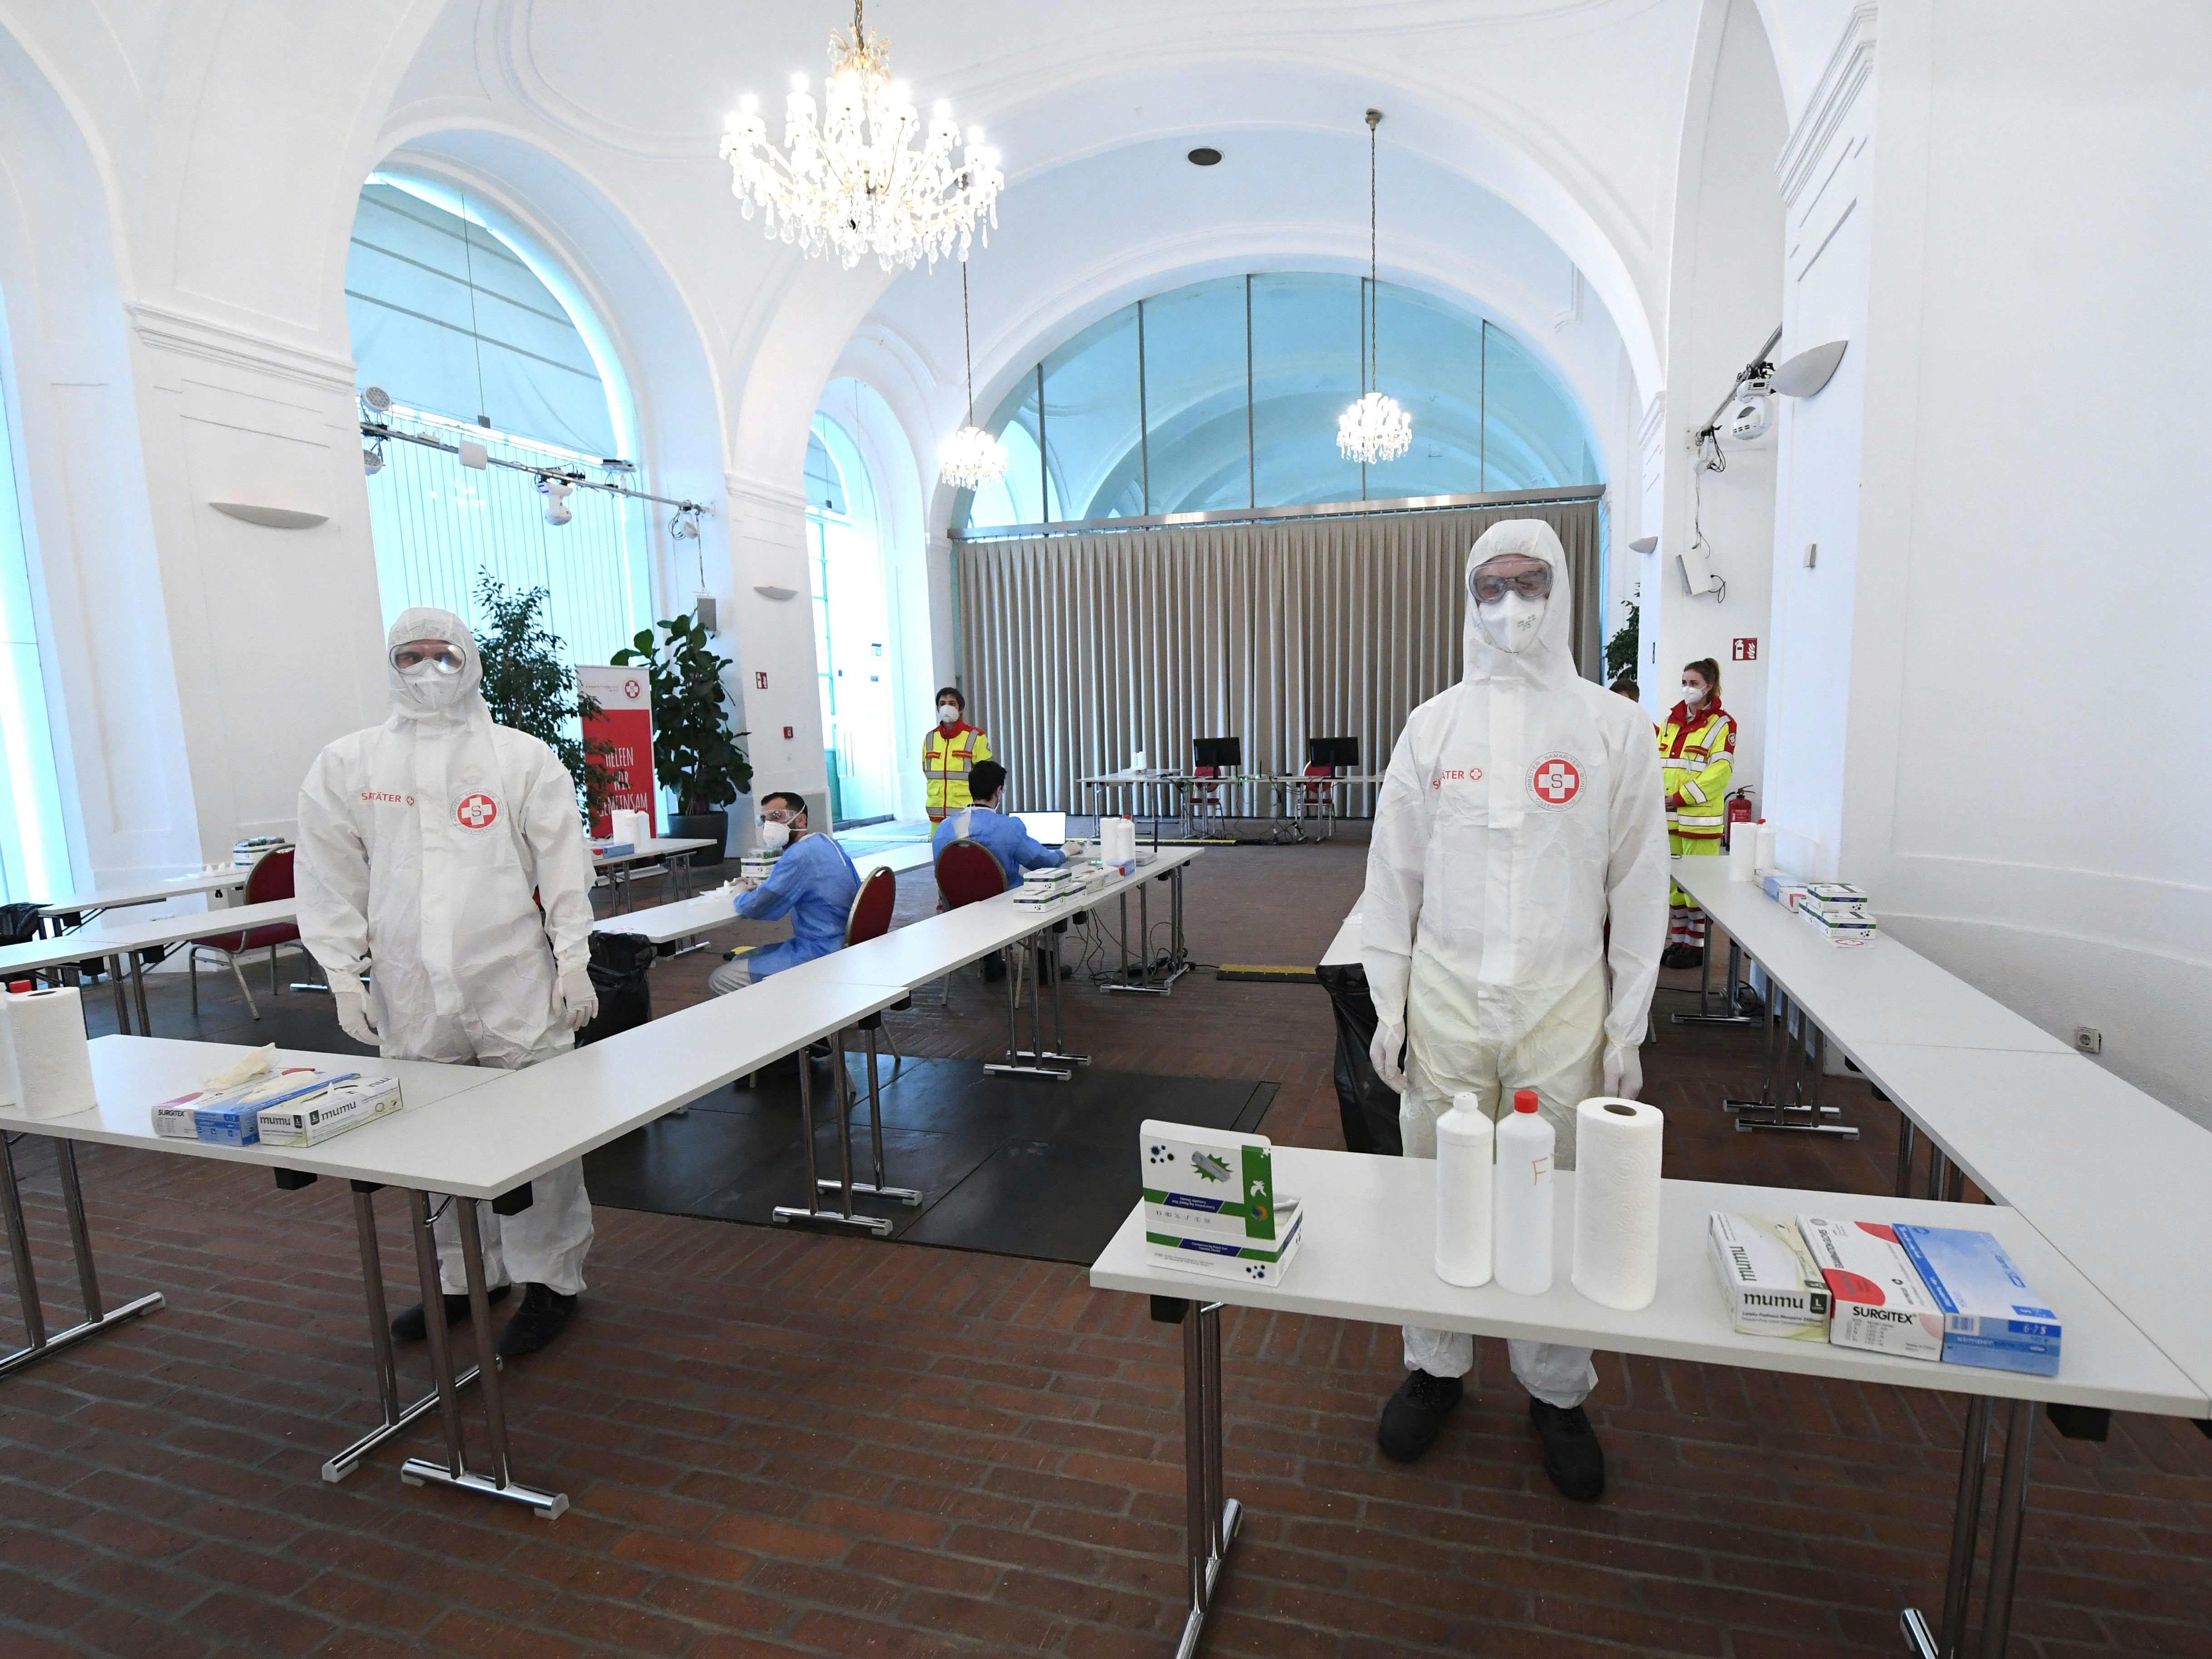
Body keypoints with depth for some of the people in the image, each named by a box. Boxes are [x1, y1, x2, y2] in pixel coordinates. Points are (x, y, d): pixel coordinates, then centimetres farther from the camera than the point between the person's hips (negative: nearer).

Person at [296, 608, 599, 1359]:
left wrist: (574, 960, -5)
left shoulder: (524, 757, 3)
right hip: (409, 995, 3)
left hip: (516, 987, -2)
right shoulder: (346, 763, 9)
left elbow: (564, 865, 0)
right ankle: (465, 1276, 30)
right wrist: (344, 973, 3)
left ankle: (551, 1279, 16)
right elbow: (330, 876, 8)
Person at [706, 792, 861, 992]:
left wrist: (741, 894, 5)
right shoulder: (826, 841, 11)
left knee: (719, 980, -6)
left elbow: (752, 908, -19)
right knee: (739, 960, 23)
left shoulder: (800, 855, -21)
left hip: (818, 954, -10)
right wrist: (759, 889, 12)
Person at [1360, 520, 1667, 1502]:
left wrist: (1627, 1029, -1)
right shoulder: (1433, 725, 4)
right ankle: (1436, 1366, 32)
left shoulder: (1613, 726, 1)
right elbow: (1393, 874, 5)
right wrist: (1388, 1005, 1)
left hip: (1563, 1004, 0)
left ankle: (1556, 1392, 32)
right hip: (1446, 997, 1)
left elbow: (1639, 885, 2)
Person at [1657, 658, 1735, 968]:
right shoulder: (1671, 721, 15)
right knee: (1673, 880, 10)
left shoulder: (1721, 724, -4)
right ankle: (1678, 941, 19)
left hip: (1700, 817, -6)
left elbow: (1719, 772, -12)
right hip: (1669, 816, 6)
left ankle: (1697, 946, 6)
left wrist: (1681, 797, -17)